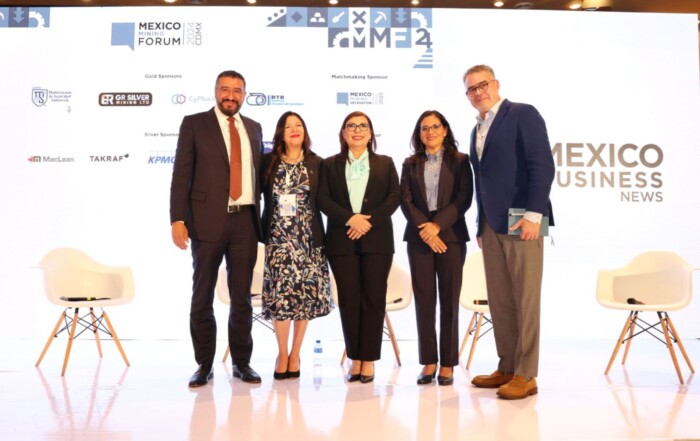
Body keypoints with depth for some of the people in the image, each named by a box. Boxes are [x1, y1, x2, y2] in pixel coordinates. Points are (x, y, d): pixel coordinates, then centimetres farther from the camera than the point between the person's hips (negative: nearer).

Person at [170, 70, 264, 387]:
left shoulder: (254, 128, 14)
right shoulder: (194, 124, 2)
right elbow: (181, 175, -3)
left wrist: (263, 218, 9)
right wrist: (178, 219, -11)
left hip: (245, 220, 3)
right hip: (208, 219, -3)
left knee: (242, 296, 9)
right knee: (202, 296, 6)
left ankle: (242, 362, 21)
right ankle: (204, 364, 18)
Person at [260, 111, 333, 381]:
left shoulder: (316, 163, 5)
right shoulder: (268, 162, 4)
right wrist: (260, 230, -2)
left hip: (308, 237, 1)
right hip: (278, 237, 0)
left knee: (305, 294, 2)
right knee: (280, 293, -4)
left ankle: (295, 354, 15)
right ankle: (282, 353, 11)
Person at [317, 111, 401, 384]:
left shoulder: (385, 164, 13)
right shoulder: (330, 164, 12)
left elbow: (394, 197, 3)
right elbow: (323, 199, 2)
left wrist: (370, 221, -11)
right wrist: (350, 219, -13)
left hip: (377, 240, 0)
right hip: (342, 241, 0)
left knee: (374, 298, -2)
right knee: (348, 299, 0)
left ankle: (369, 359, 6)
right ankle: (354, 358, 9)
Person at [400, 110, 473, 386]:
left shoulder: (460, 161, 6)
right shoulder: (410, 164, 12)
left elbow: (464, 198, -3)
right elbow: (405, 200, 4)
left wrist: (438, 225, -13)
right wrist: (424, 229, -10)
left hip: (451, 236, -2)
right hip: (419, 237, 2)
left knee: (449, 300, 0)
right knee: (423, 300, 2)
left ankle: (447, 364, 6)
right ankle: (428, 362, 8)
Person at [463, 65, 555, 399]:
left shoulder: (523, 114, -2)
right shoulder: (477, 130, 20)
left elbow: (542, 165, -11)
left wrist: (533, 215, -18)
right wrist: (481, 226, 15)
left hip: (521, 221, -7)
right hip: (492, 226, 7)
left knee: (525, 299, -3)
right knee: (499, 301, 8)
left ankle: (525, 375, 4)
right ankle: (507, 368, 17)